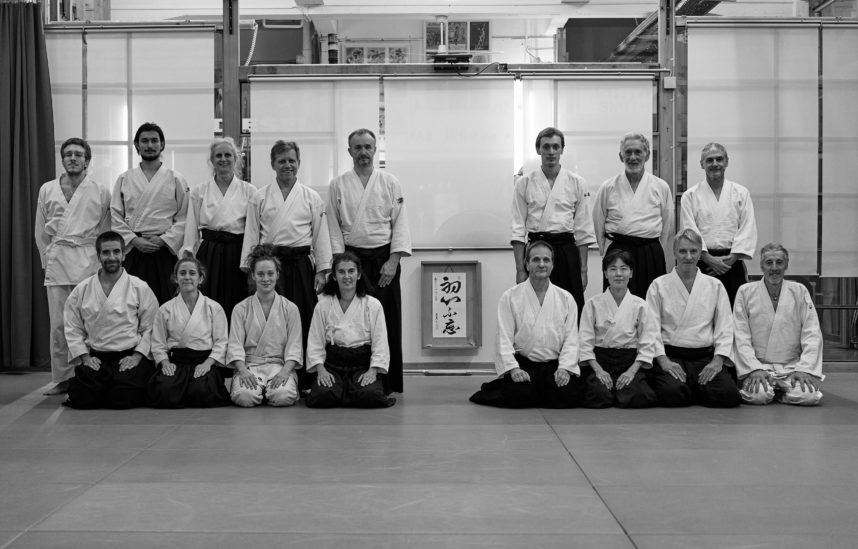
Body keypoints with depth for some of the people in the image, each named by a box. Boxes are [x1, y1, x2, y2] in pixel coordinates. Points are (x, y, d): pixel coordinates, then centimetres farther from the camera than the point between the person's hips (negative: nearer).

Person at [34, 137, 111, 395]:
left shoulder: (101, 193, 6)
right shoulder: (47, 190, 13)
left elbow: (106, 233, 9)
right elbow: (40, 232, 17)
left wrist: (100, 259, 2)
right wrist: (48, 259, 11)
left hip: (88, 260, -2)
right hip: (56, 259, 2)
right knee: (58, 324, 1)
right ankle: (62, 379, 8)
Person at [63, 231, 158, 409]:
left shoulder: (140, 288, 3)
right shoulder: (81, 291, 9)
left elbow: (149, 328, 1)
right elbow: (73, 329, 10)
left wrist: (136, 356, -9)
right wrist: (85, 357, -3)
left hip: (129, 357, -2)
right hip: (95, 359, 2)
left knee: (123, 399, -26)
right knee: (82, 398, -22)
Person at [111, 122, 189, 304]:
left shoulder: (176, 180, 6)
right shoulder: (124, 179, 11)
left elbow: (184, 218, 2)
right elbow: (116, 217, 7)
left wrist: (163, 239, -10)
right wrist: (135, 240, -6)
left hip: (164, 250, -1)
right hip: (134, 251, 1)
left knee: (165, 302, -4)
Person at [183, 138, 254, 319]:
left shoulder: (249, 191, 6)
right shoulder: (198, 192, 10)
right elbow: (191, 229, 10)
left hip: (237, 255, -1)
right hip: (208, 255, 1)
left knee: (236, 309, -1)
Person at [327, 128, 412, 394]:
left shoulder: (390, 182, 5)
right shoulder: (338, 185, 7)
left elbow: (400, 224, 2)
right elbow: (334, 228, 5)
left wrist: (393, 261, -7)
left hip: (384, 260, 0)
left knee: (387, 322, 0)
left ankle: (386, 384, 9)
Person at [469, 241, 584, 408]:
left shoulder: (566, 299, 9)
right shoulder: (510, 297, 3)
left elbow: (571, 339, 4)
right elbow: (504, 338, -3)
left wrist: (564, 368, -12)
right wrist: (513, 368, -16)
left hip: (555, 365, 3)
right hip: (522, 364, -2)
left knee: (570, 394, -24)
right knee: (519, 395, -30)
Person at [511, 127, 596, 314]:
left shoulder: (577, 183, 6)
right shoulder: (524, 183, 5)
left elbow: (583, 231, 7)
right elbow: (518, 229, 3)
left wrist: (583, 270, 3)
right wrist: (520, 269, -2)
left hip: (567, 252, 0)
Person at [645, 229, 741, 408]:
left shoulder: (715, 286, 13)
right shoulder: (659, 285, 7)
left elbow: (725, 328, 8)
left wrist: (717, 360, -6)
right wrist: (663, 360, -12)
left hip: (706, 357, 2)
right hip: (671, 356, -2)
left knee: (726, 394, -25)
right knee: (672, 393, -32)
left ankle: (696, 389, 7)